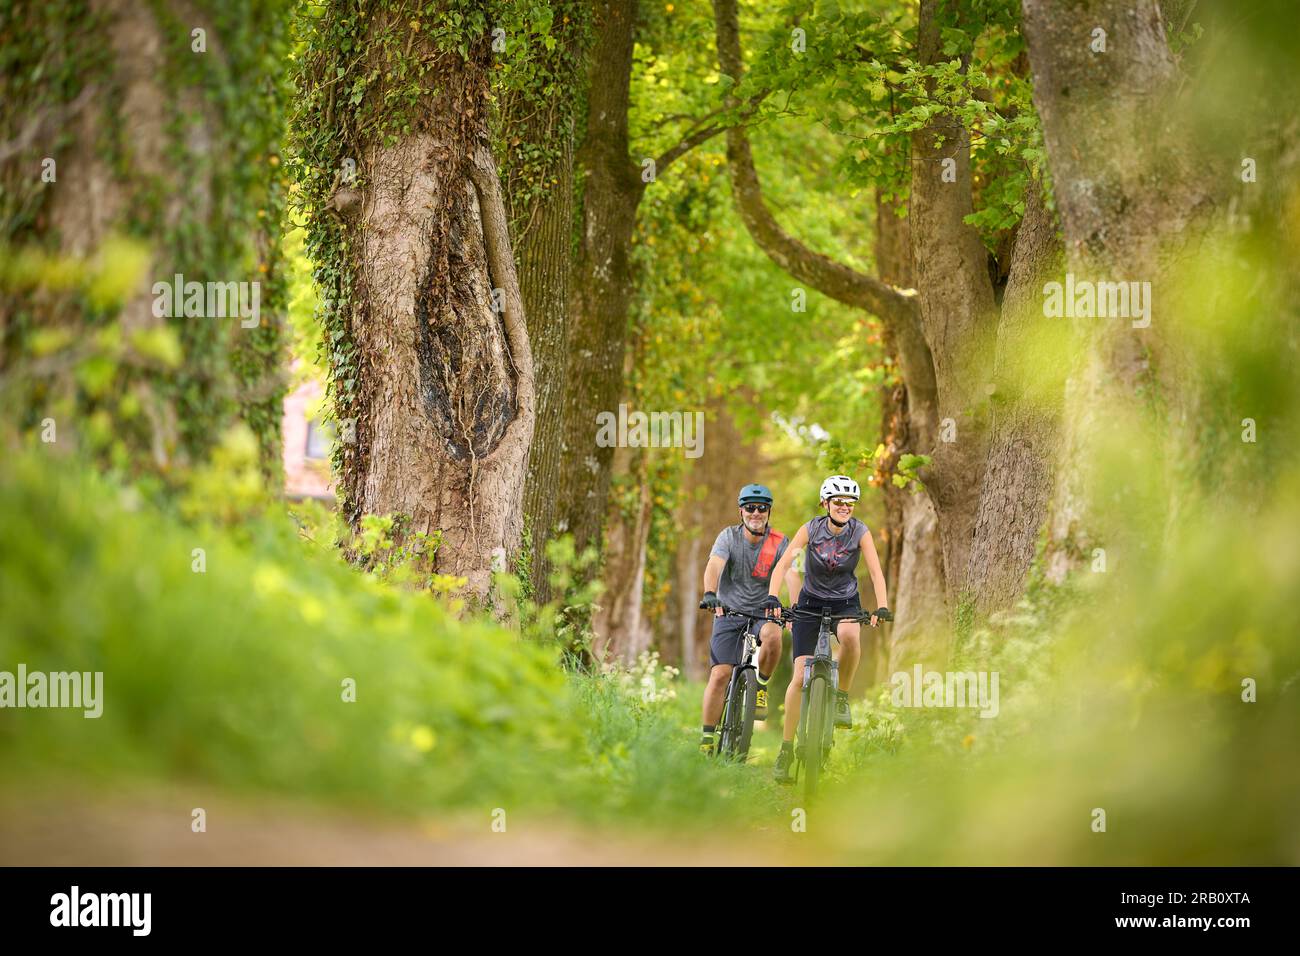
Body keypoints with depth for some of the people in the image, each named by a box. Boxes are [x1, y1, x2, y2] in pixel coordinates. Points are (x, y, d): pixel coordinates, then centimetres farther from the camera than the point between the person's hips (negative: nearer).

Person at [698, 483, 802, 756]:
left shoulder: (779, 542, -5)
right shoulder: (729, 536, -7)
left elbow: (791, 574, -19)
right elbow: (714, 566, -23)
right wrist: (709, 594, -43)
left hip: (762, 612, 0)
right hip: (729, 611, 0)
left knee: (773, 636, -35)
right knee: (720, 674, -12)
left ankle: (760, 687, -8)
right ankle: (708, 738, -4)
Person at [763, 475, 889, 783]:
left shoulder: (860, 532, -12)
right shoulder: (811, 529, -12)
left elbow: (876, 572, -16)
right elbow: (783, 563, -19)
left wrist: (882, 607, -32)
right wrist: (773, 598, -34)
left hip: (845, 603, 0)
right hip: (811, 604, 0)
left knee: (850, 636, -38)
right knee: (800, 677, -10)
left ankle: (842, 697, -14)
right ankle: (786, 748, -1)